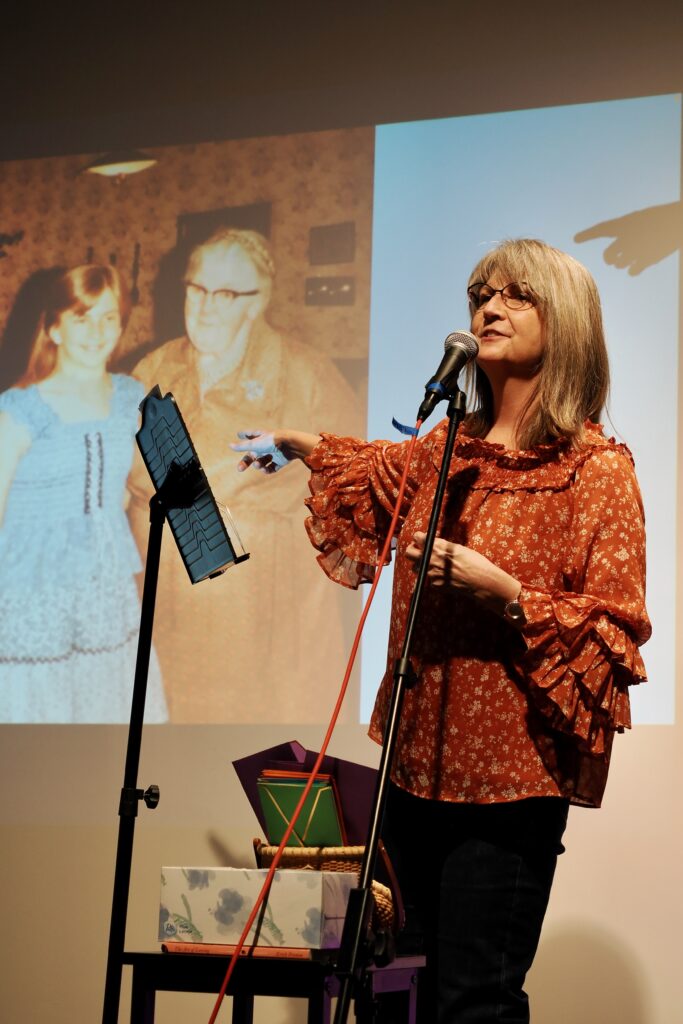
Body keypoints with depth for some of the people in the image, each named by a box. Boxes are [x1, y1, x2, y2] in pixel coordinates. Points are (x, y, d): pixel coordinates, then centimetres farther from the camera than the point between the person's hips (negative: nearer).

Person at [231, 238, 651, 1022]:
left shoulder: (596, 469, -8)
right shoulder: (449, 451, 11)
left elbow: (614, 633, -12)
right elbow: (374, 473, 36)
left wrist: (503, 593, -21)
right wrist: (293, 444, 45)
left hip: (509, 779, -6)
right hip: (418, 762, 6)